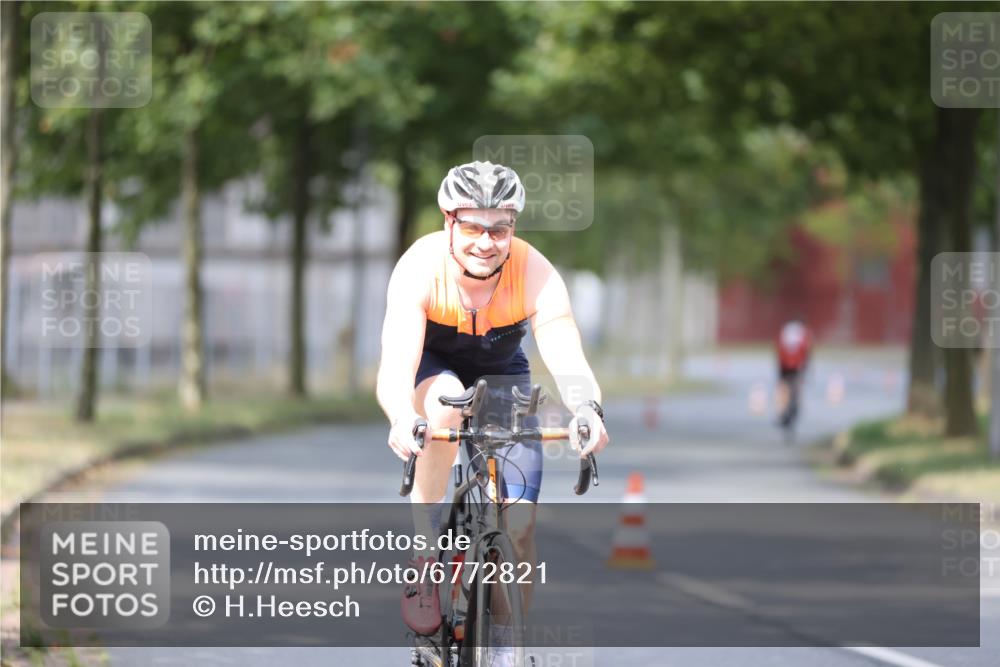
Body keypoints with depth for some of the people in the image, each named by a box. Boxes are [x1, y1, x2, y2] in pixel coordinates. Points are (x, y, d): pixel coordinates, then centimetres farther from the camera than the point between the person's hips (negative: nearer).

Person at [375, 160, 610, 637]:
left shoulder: (535, 275, -29)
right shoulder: (420, 268, -33)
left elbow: (568, 360, -39)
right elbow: (395, 367, -43)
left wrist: (588, 411, -61)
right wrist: (402, 419, -65)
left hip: (501, 373, 2)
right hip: (432, 363, -2)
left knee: (520, 524, -13)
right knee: (445, 400, -39)